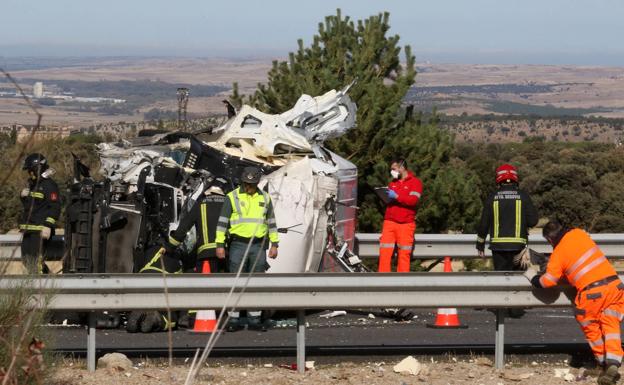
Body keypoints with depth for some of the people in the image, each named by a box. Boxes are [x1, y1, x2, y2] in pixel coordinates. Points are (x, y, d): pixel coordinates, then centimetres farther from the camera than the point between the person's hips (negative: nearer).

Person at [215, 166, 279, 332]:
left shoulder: (265, 198, 9)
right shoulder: (232, 197, -1)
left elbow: (271, 222, 15)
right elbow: (222, 222, -2)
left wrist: (274, 244, 9)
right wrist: (220, 244, -7)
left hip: (258, 246, 3)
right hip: (238, 245, -3)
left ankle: (254, 319, 10)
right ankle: (234, 320, 0)